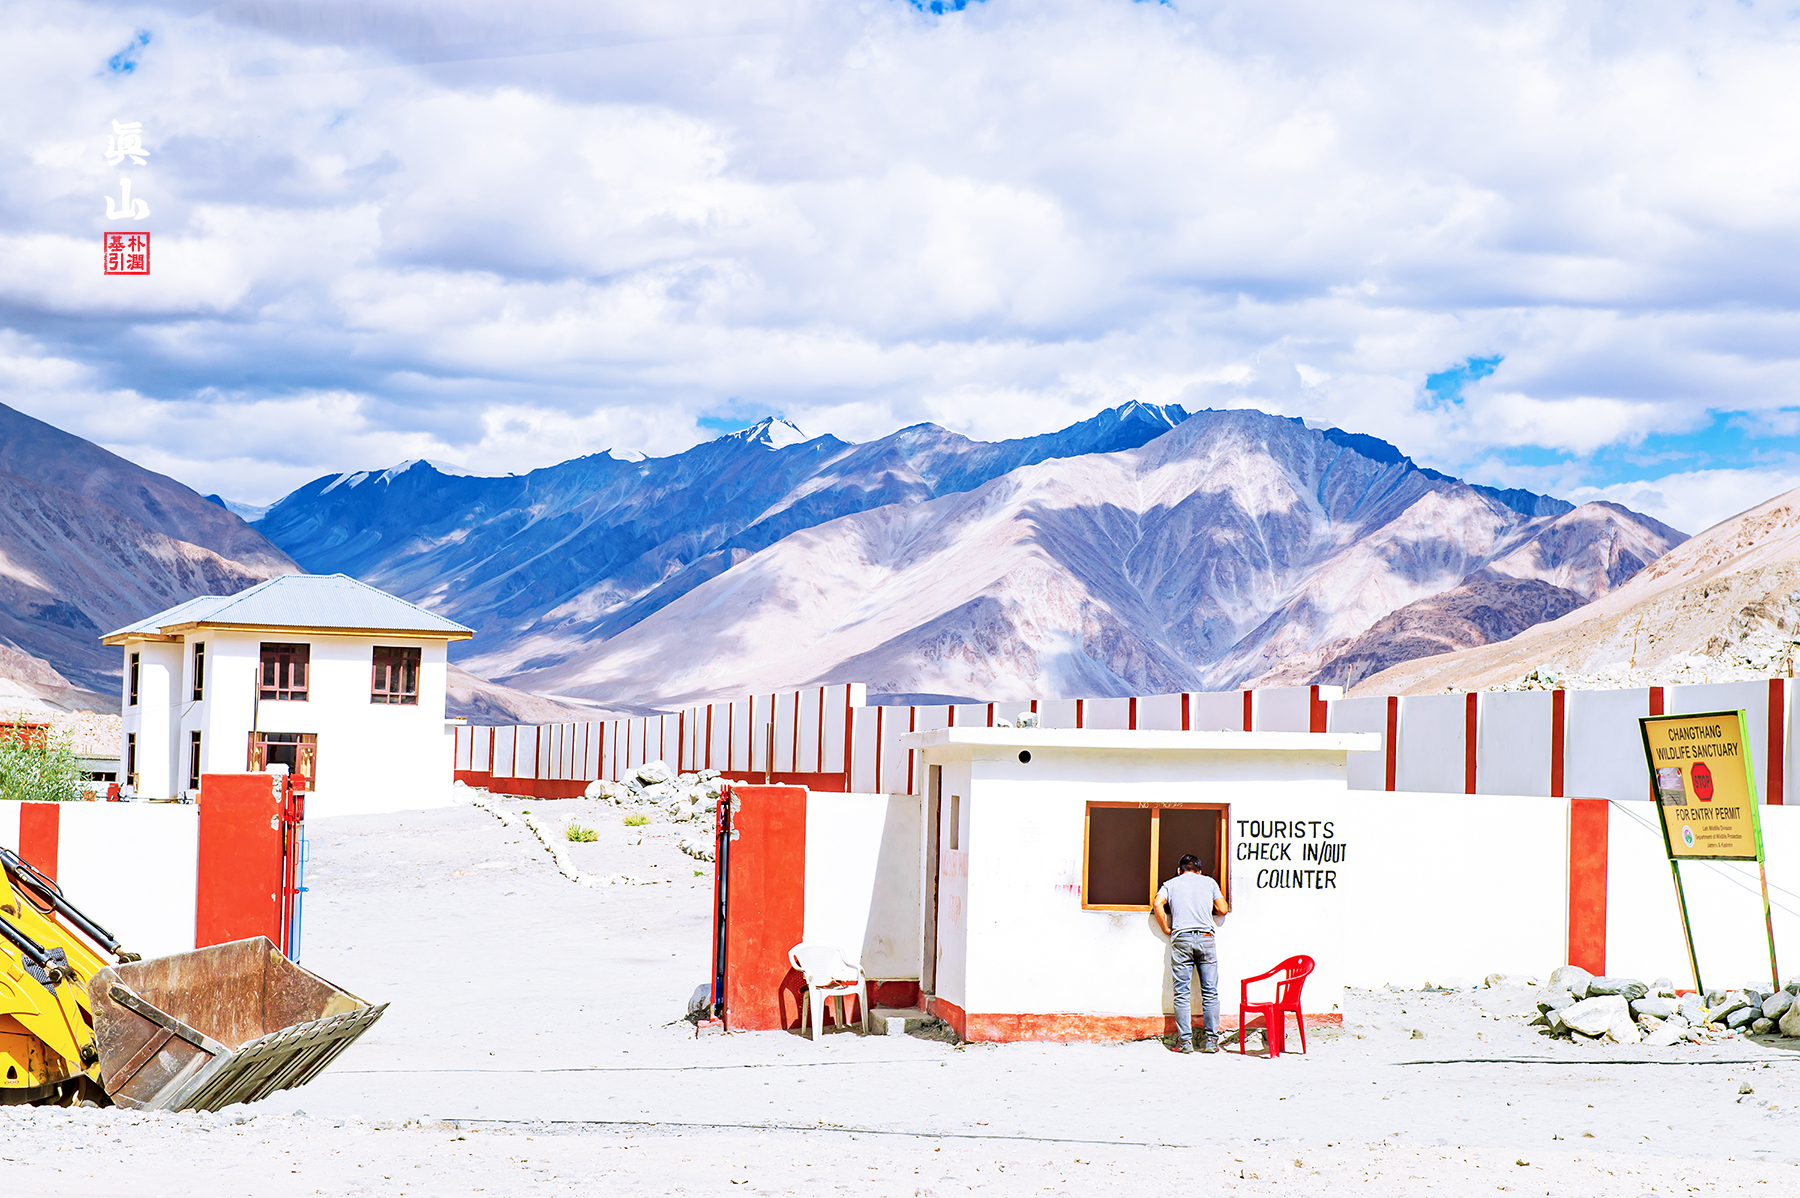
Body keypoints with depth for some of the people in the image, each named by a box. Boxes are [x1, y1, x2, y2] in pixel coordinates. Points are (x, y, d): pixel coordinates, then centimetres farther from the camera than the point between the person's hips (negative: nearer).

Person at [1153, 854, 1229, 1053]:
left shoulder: (1171, 884, 16)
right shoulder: (1209, 882, 17)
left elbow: (1158, 904, -1)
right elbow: (1223, 909, 14)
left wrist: (1166, 929, 8)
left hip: (1181, 939, 0)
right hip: (1206, 939, 0)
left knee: (1181, 993, 0)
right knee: (1210, 992, 3)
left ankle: (1185, 1040, -6)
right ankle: (1211, 1040, -1)